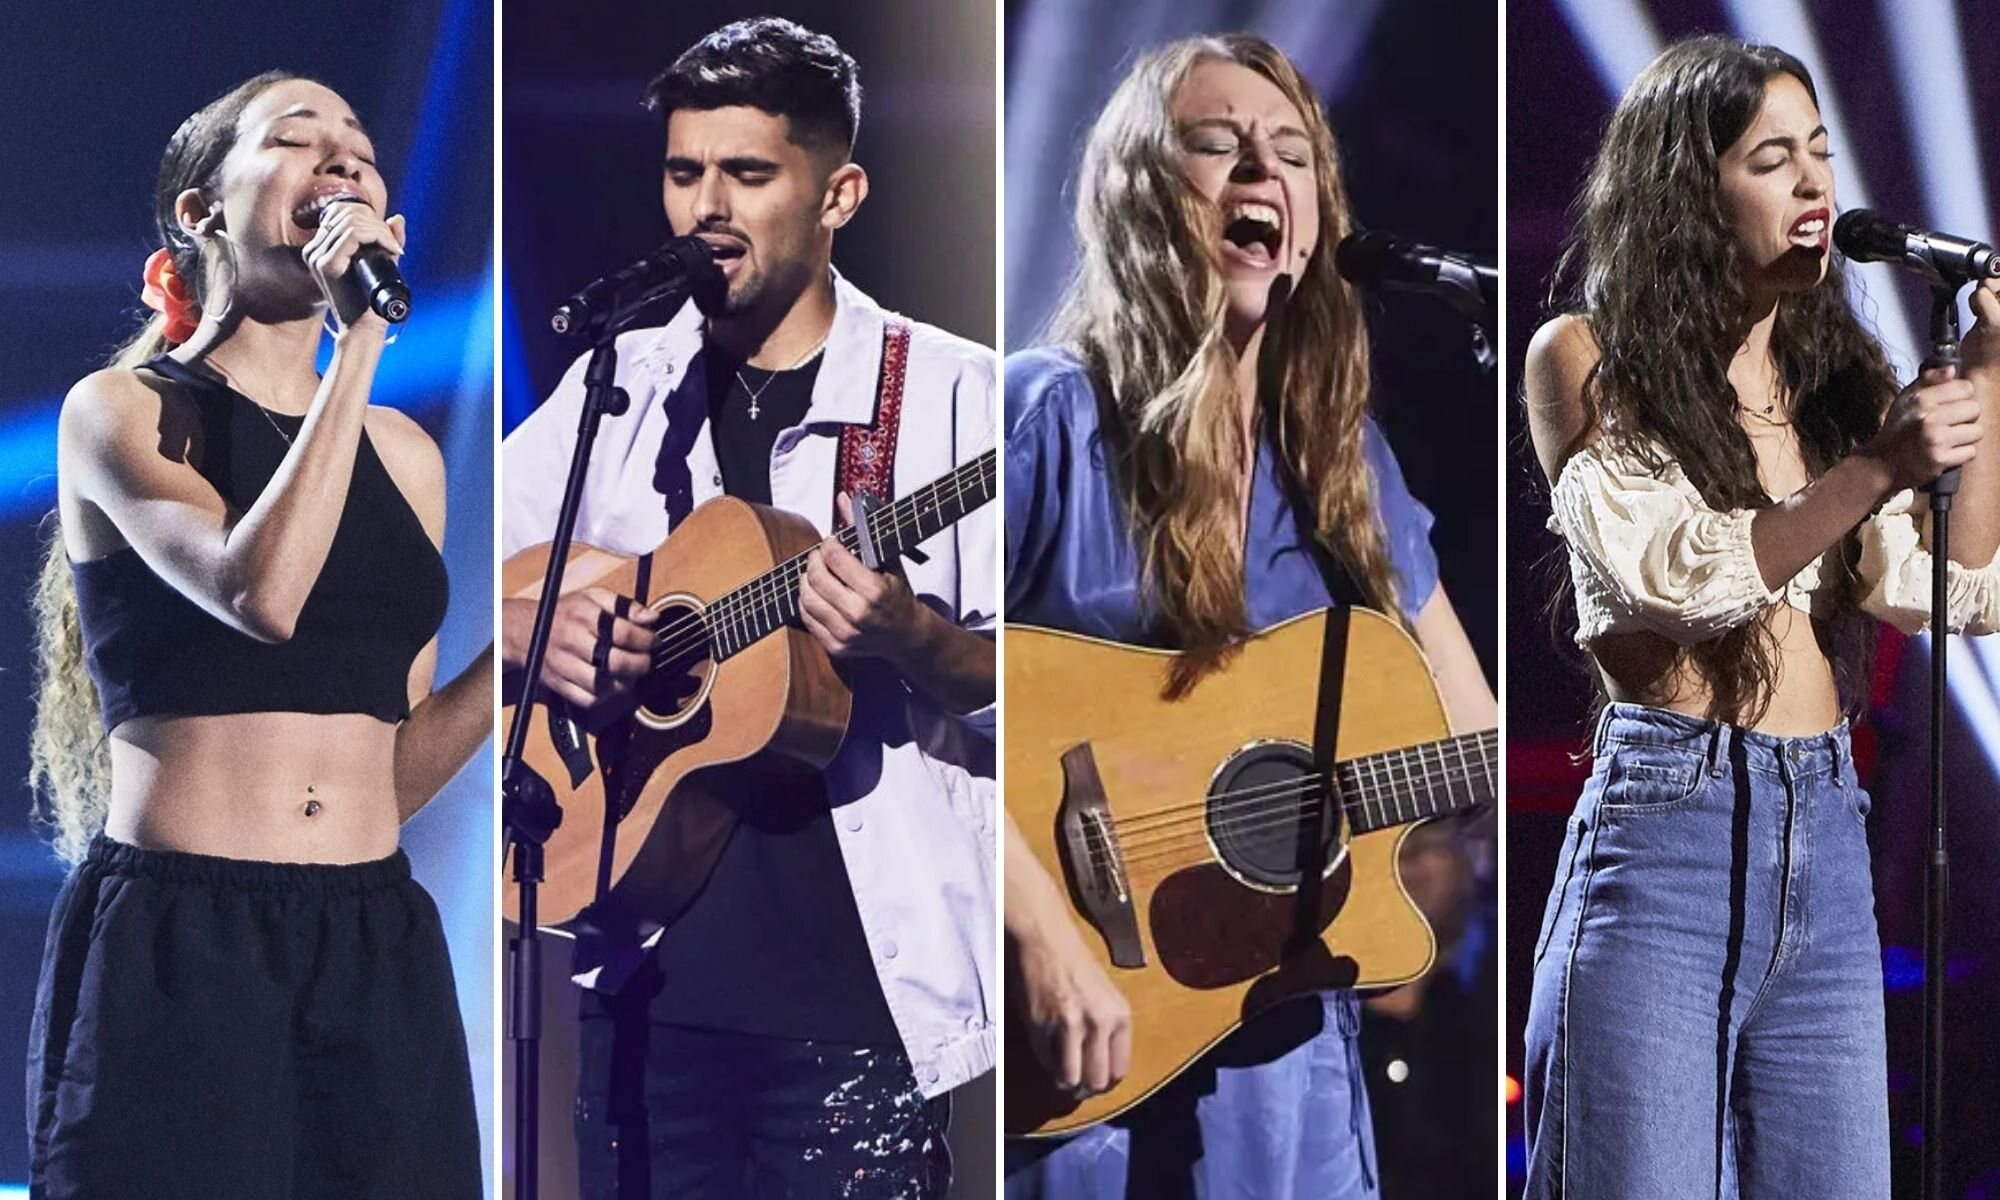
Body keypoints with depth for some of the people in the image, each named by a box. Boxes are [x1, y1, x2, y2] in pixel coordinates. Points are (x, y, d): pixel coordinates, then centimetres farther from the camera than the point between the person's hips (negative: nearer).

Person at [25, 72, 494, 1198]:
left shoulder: (404, 453, 15)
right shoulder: (121, 409, 0)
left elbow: (394, 773, 13)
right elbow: (263, 594, -20)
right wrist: (361, 342, -15)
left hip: (380, 954, 5)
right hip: (173, 946, -5)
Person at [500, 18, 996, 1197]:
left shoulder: (949, 391, -2)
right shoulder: (621, 384, 10)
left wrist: (912, 638, -25)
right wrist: (526, 629, -8)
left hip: (862, 979, -4)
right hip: (650, 969, 4)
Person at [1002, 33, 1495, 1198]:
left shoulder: (1343, 453, 9)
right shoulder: (1046, 420, -11)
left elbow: (1482, 747, 12)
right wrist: (1047, 940, -27)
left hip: (1286, 1039, 6)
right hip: (1075, 1056, -5)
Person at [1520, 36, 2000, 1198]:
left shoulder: (1841, 372, 13)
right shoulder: (1585, 358, 0)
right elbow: (1677, 577, -12)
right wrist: (1876, 471, -22)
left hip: (1827, 841, 5)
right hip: (1664, 832, -5)